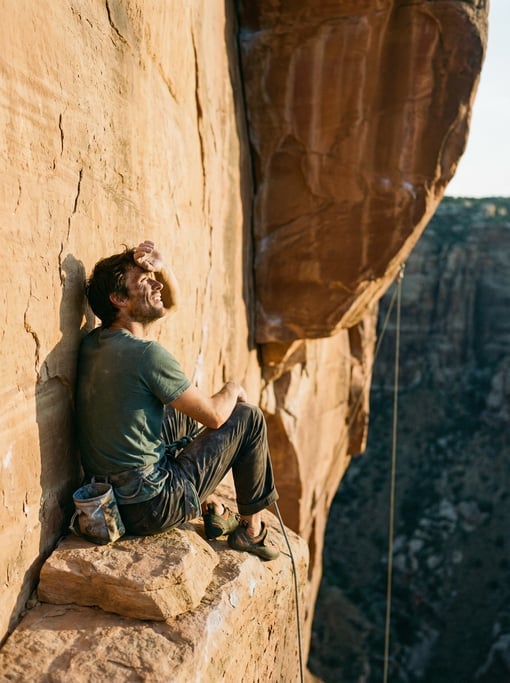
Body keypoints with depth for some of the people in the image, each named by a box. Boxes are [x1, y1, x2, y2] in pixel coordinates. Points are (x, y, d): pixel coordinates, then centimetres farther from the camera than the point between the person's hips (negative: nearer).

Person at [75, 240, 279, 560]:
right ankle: (251, 529, 18)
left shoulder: (95, 342, 3)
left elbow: (171, 302, 17)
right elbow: (214, 415, -14)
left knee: (187, 418, 26)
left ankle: (212, 507, 30)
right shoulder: (147, 354, -23)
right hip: (150, 508, -8)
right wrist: (233, 389, 8)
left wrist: (162, 269, -3)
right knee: (248, 417, 3)